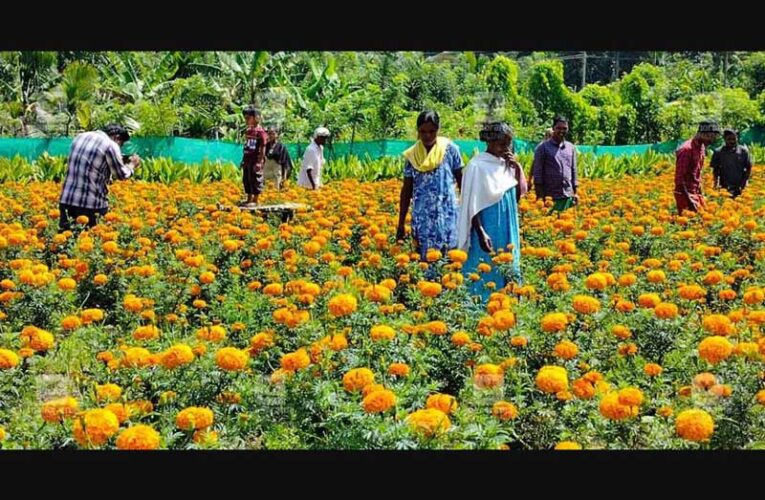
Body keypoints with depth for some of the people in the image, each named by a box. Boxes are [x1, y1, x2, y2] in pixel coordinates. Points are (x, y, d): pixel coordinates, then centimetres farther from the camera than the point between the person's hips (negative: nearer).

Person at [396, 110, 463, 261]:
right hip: (422, 217, 2)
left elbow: (461, 181, 5)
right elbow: (407, 190, 10)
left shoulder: (450, 149, 0)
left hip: (447, 214, -1)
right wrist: (401, 223, 9)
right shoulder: (412, 155, 5)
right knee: (425, 257, -1)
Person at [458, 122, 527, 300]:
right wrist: (481, 234, -21)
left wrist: (517, 168, 0)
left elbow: (520, 194, 13)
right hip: (488, 230, -7)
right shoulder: (477, 166, -12)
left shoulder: (506, 164, 8)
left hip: (507, 231, 7)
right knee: (486, 275, -3)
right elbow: (473, 204, -14)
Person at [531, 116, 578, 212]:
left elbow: (573, 170, 16)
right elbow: (537, 171, -5)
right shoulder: (543, 147, -3)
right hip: (550, 196, -4)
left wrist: (575, 192, 12)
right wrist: (540, 195, -10)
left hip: (568, 195, 4)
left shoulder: (571, 147, 11)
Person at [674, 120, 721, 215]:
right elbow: (679, 177, -20)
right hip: (685, 193, -8)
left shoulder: (702, 147, 9)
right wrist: (688, 199, -23)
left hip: (696, 192, 8)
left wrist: (700, 193, 14)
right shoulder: (686, 149, -18)